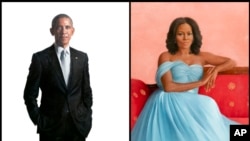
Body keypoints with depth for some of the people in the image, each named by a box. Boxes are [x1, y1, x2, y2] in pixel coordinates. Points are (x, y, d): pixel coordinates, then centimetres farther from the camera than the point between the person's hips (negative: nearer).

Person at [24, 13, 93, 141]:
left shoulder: (82, 57, 6)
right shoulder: (40, 58, -4)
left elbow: (86, 91, 10)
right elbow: (30, 94, -1)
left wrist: (87, 118, 6)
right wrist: (38, 120, -4)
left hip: (78, 124, 3)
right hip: (51, 126, -3)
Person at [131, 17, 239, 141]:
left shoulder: (201, 57, 17)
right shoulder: (166, 57, 5)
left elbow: (231, 62, 21)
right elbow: (168, 87, -10)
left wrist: (216, 69, -2)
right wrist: (200, 82, -7)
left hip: (190, 104, 3)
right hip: (169, 102, -3)